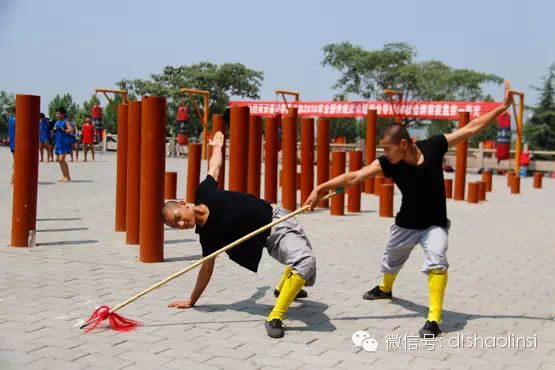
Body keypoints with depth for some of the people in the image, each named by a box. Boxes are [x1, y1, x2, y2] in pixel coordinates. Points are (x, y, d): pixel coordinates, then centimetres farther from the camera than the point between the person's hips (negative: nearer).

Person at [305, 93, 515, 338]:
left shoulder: (433, 147, -23)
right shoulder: (387, 163, -23)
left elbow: (469, 129, -13)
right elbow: (354, 177, -32)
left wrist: (501, 108, -11)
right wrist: (322, 188, -44)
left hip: (435, 224, -2)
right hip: (406, 224, 2)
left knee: (436, 262, -29)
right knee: (391, 261, 26)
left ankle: (434, 320, -22)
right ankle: (385, 289, 61)